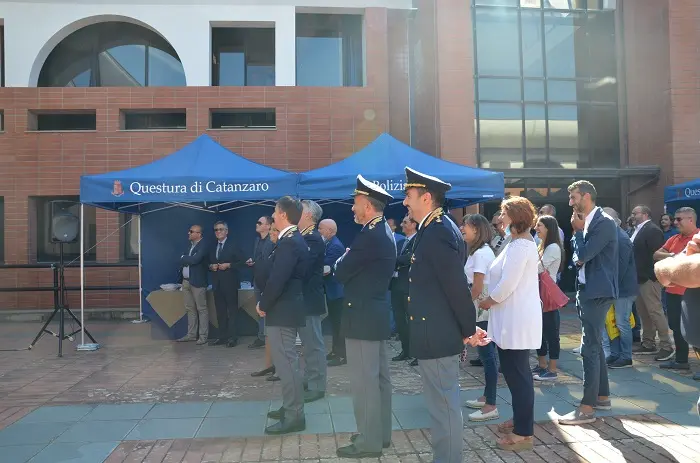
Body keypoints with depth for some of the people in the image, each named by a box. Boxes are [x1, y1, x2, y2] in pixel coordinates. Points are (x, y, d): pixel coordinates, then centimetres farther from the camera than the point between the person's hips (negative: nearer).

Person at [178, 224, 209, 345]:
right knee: (190, 309, 14)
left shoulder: (203, 246, -11)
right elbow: (182, 261, 14)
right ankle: (191, 334, 23)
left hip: (197, 281, -8)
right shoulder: (190, 245, 14)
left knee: (201, 309, -1)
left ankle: (203, 336, 4)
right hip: (186, 281, 8)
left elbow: (195, 259, -23)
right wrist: (188, 260, -6)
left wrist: (184, 258, -6)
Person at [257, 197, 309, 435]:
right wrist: (266, 302, 12)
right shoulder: (295, 239, 13)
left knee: (286, 362, -3)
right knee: (286, 360, 18)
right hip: (287, 308, 11)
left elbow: (277, 279, -24)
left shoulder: (289, 242, -19)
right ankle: (290, 407, 30)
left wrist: (263, 305, -10)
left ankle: (294, 416, 5)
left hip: (282, 310, -11)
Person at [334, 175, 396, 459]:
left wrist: (344, 257, 3)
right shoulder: (383, 232, 11)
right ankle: (381, 433, 28)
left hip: (363, 316, -10)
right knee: (379, 378, 17)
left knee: (364, 382, 0)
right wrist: (350, 259, 6)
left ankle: (369, 441, 10)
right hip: (377, 313, 10)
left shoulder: (369, 236, -20)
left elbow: (340, 272, -14)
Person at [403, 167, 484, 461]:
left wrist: (469, 330, -11)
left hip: (437, 335, -10)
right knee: (442, 403, 19)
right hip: (435, 333, 10)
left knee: (444, 405, 2)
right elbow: (453, 284, 16)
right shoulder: (434, 229, 13)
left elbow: (456, 286, -20)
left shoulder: (438, 231, -19)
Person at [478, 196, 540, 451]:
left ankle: (524, 433, 8)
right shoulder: (520, 242, 16)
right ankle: (520, 419, 32)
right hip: (513, 317, 11)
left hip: (517, 319, -11)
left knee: (518, 373, -2)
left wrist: (488, 301, -8)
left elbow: (507, 283, -23)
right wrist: (492, 299, 7)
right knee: (514, 371, 19)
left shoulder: (520, 245, -18)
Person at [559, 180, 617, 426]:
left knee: (589, 348, -8)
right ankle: (602, 396, 29)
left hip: (597, 292, -10)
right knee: (595, 345, 16)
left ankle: (587, 408, -3)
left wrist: (577, 230, -8)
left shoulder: (604, 223, -15)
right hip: (586, 290, 10)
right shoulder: (587, 222, 12)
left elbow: (583, 254, -20)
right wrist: (579, 259, -3)